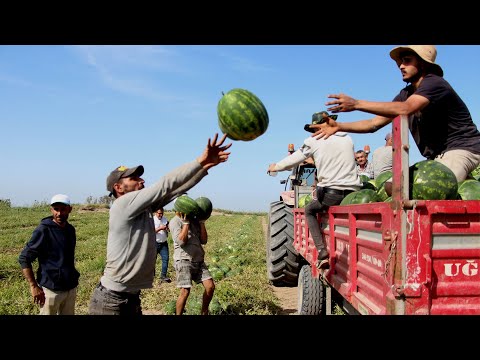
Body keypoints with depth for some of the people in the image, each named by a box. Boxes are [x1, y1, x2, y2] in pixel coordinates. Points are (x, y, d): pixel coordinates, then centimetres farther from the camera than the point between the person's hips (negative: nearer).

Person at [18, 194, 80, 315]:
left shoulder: (70, 229, 6)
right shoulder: (43, 230, -12)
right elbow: (24, 258, -13)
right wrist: (33, 286, -17)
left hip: (71, 287, 6)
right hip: (51, 289, -6)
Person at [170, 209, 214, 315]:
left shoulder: (194, 221, 12)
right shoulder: (175, 221, -3)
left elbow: (204, 241, 8)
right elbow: (181, 241, -15)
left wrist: (202, 222, 3)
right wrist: (186, 223, -13)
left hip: (199, 260, 6)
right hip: (184, 260, -5)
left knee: (210, 286, -2)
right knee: (185, 291, -11)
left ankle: (204, 313, 17)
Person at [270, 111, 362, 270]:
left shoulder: (313, 141, 2)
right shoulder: (347, 138, 13)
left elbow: (294, 160, 6)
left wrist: (275, 166, 24)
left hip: (330, 193, -3)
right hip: (353, 193, 4)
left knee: (309, 211, 23)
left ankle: (322, 251, 7)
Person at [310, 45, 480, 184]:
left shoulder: (434, 83, -15)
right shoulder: (406, 94, 10)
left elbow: (405, 109, -34)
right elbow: (374, 123, 5)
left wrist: (356, 104, -37)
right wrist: (339, 126, -9)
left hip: (462, 148, -8)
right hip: (436, 155, 9)